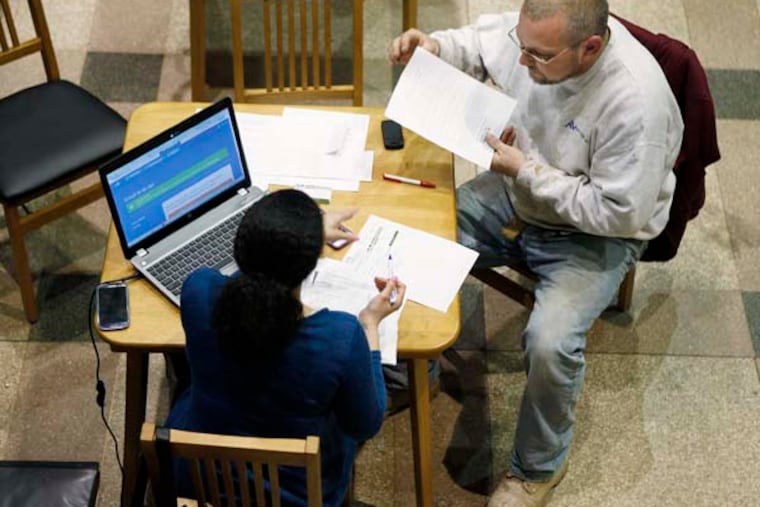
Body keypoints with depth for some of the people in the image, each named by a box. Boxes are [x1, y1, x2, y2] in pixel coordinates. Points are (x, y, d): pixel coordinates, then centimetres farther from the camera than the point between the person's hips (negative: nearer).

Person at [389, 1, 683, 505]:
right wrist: (433, 45, -16)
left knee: (550, 342, -27)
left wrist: (525, 171, -26)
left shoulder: (636, 101, -34)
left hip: (593, 234, -6)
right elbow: (479, 42, 7)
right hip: (517, 195, 6)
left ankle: (540, 466, 3)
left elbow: (618, 213, -27)